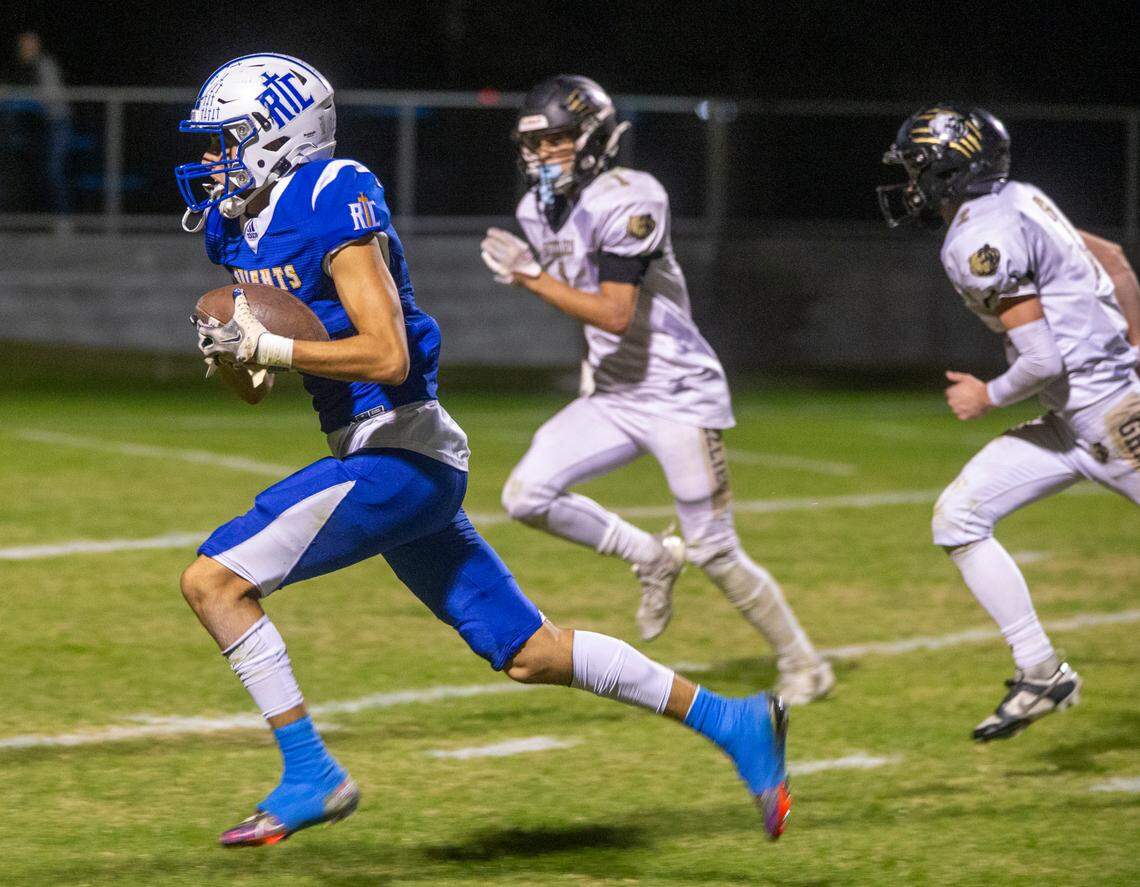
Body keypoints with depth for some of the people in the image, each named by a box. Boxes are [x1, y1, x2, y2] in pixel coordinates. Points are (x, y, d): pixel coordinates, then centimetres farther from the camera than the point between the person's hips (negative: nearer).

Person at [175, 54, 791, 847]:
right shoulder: (247, 234, 14)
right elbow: (254, 387, 19)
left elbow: (386, 355, -22)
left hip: (397, 457, -10)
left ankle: (311, 775, -7)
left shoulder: (335, 212, -15)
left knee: (215, 579, -13)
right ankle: (732, 722, 17)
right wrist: (227, 350, -2)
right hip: (382, 459, 10)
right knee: (529, 653, 11)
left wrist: (269, 346, -20)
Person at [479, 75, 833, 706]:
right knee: (527, 495, -10)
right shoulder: (539, 210, 6)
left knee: (715, 553, -5)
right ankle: (651, 557, 9)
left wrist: (532, 277, -27)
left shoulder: (625, 201, -20)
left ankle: (803, 666, 14)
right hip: (612, 397, 8)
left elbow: (616, 315, -27)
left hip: (680, 397, -8)